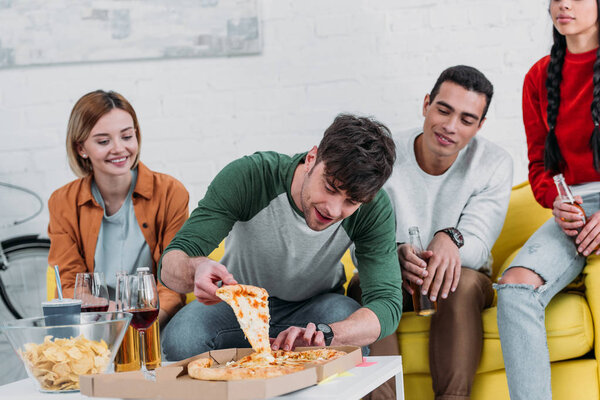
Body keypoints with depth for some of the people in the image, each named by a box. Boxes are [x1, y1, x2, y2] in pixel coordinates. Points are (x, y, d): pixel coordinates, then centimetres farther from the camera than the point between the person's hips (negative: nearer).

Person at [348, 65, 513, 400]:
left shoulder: (495, 164, -9)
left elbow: (478, 244, -18)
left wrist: (451, 240, -43)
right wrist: (395, 255, -41)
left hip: (460, 277, 0)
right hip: (394, 283, 0)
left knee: (465, 283, -34)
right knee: (366, 283, -32)